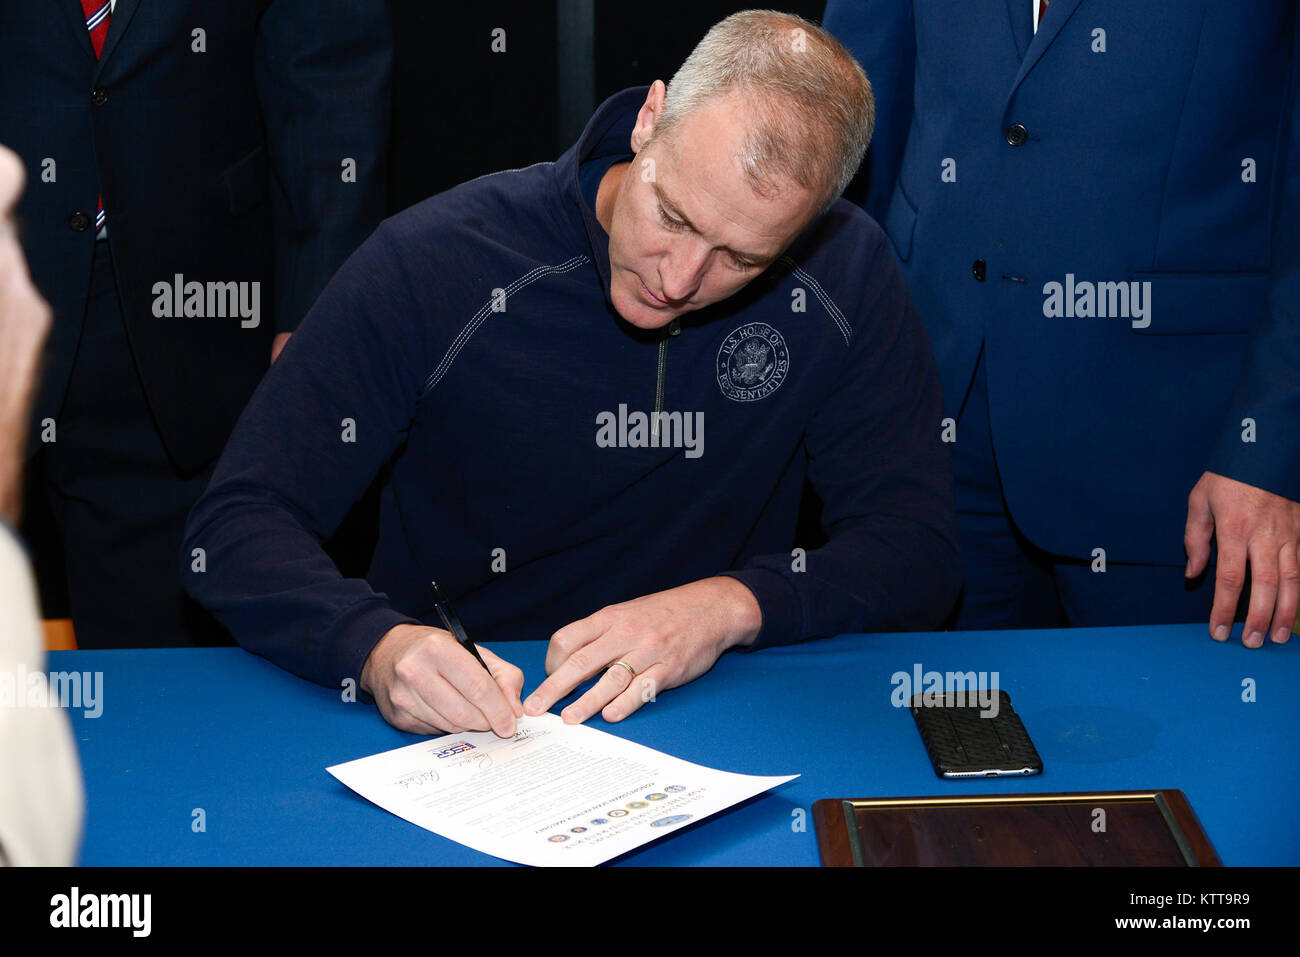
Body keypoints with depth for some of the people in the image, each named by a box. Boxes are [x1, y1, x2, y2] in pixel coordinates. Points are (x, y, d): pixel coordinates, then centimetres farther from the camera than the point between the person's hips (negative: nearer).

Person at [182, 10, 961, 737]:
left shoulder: (845, 276, -7)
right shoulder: (431, 265, -14)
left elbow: (920, 549, -5)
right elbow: (233, 527, -13)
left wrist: (731, 606, -22)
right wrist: (379, 645, -33)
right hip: (451, 729, 1)